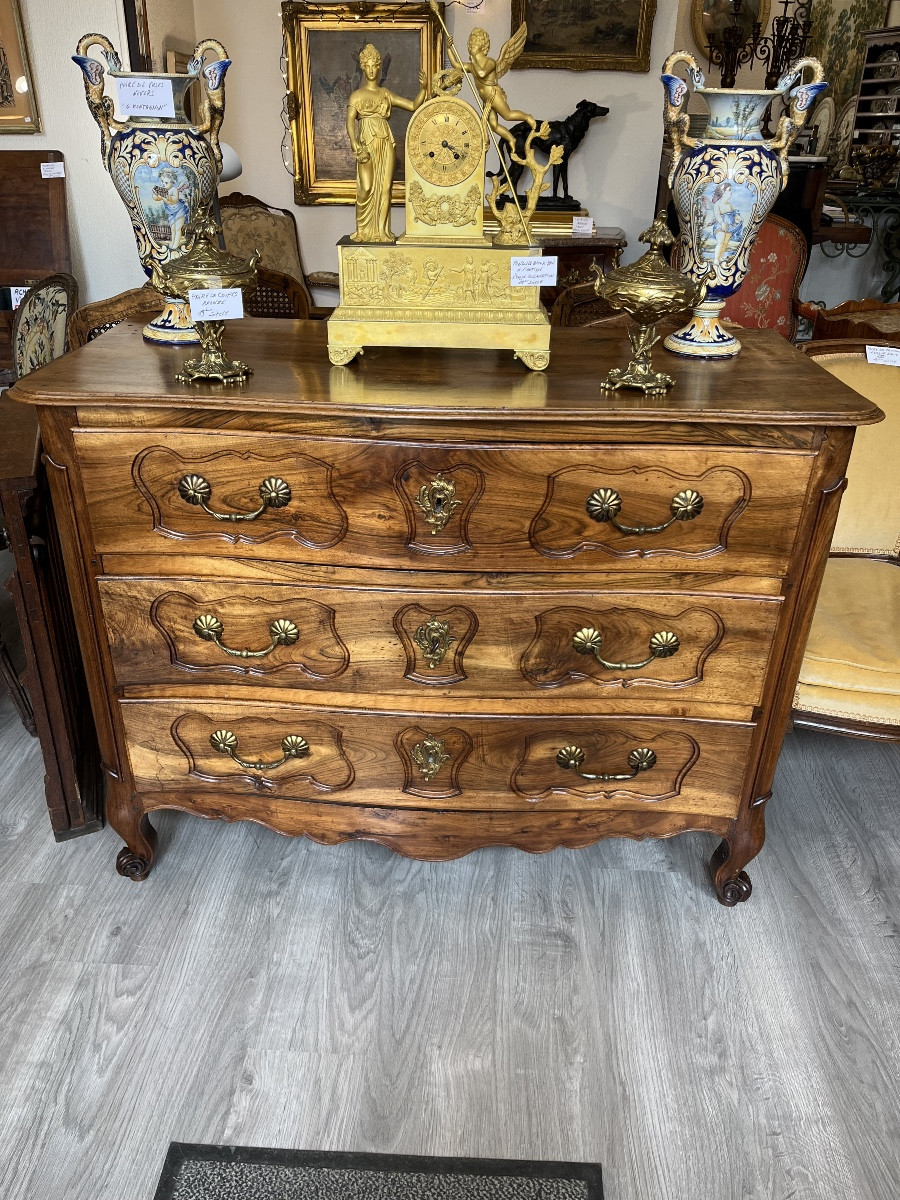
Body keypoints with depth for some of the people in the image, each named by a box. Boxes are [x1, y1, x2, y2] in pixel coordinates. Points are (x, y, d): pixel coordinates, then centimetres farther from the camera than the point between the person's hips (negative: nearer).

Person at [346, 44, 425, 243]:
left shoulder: (386, 94, 17)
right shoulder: (357, 95, 8)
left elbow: (414, 106, 14)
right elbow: (350, 122, -5)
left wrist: (423, 88, -2)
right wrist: (356, 147, -21)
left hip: (386, 143, 4)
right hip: (367, 143, -3)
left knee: (385, 187, -3)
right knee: (366, 188, -14)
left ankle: (381, 231, 2)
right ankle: (363, 231, 0)